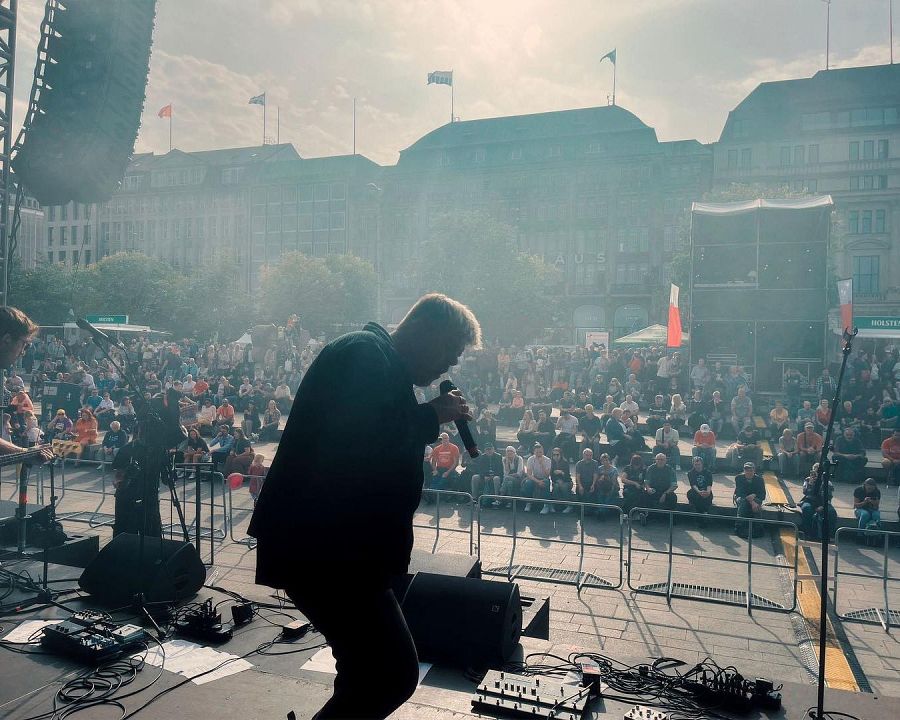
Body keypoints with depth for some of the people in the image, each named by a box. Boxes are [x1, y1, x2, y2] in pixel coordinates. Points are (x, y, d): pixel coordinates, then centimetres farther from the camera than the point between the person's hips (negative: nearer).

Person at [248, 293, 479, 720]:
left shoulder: (381, 364, 17)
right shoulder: (365, 353, -14)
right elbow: (357, 448, -28)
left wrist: (432, 417, 4)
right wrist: (431, 416, -16)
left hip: (336, 543, 11)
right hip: (322, 546, -11)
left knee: (370, 671, 21)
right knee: (395, 675, -9)